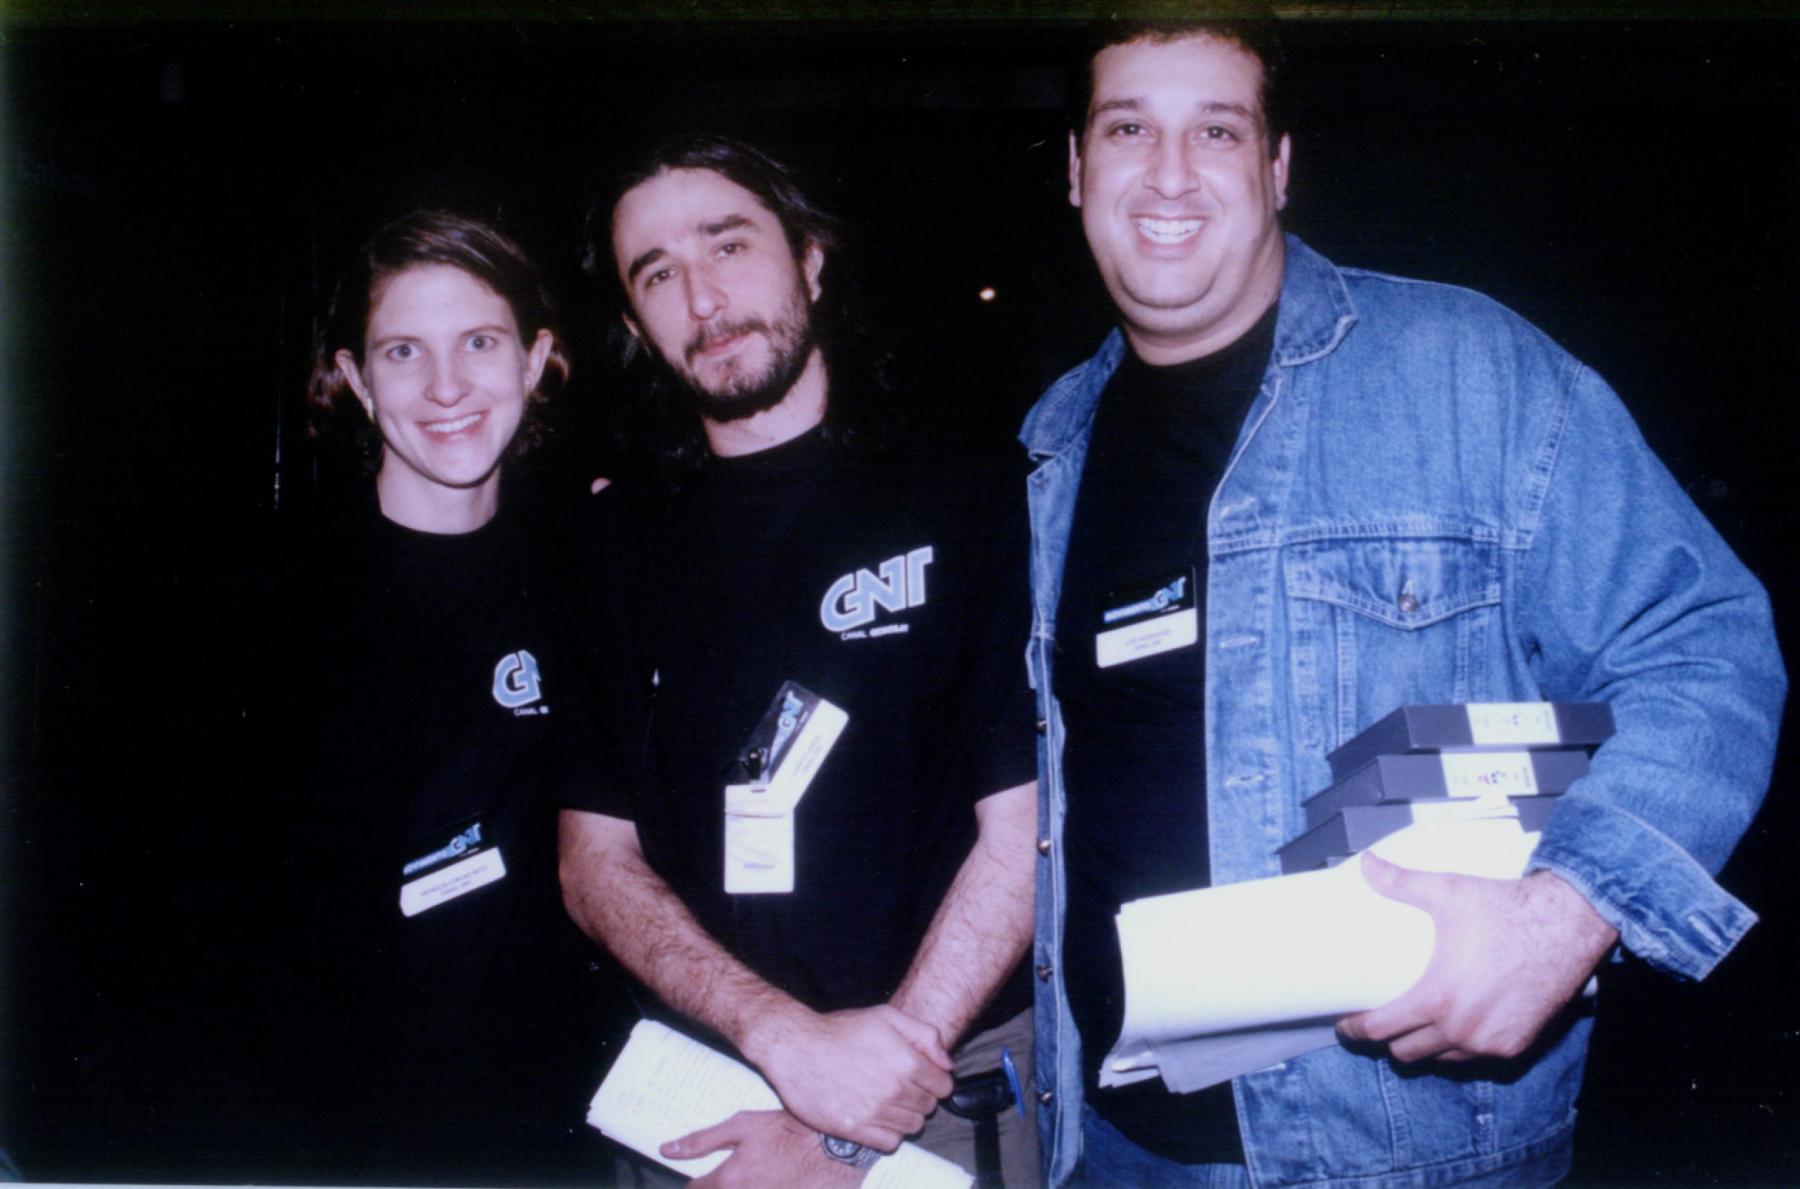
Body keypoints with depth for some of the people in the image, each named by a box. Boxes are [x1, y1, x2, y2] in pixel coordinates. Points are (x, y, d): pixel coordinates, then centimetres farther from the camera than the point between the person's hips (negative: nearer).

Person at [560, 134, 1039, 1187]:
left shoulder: (968, 504, -5)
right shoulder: (617, 546, 3)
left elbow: (1025, 833, -9)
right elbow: (596, 861, 0)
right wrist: (787, 1036, -17)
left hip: (954, 1089, -2)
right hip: (691, 1100, 2)